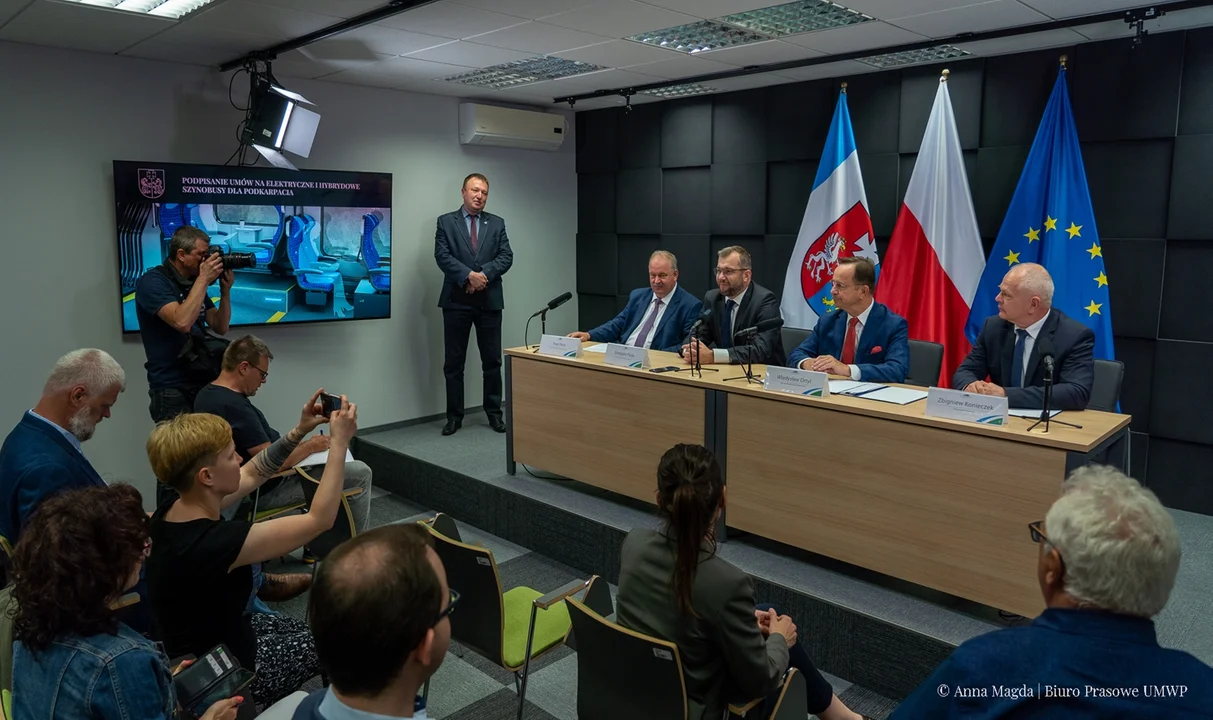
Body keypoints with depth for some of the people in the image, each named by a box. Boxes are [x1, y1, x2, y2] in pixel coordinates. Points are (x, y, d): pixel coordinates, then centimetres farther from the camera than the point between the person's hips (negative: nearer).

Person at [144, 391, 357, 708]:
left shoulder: (173, 512, -10)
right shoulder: (215, 542, -37)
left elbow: (251, 475, 6)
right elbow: (319, 518, -31)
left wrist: (299, 432, -3)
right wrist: (339, 442, -26)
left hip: (185, 653, 8)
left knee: (301, 629, 25)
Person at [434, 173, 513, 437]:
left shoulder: (497, 223, 10)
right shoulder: (446, 222, 4)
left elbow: (506, 257, 0)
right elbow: (442, 256, -8)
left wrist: (484, 274, -15)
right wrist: (469, 275, -20)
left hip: (489, 300, 2)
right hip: (456, 300, -1)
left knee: (492, 361, 7)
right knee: (453, 362, 4)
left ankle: (494, 413, 19)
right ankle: (454, 416, 14)